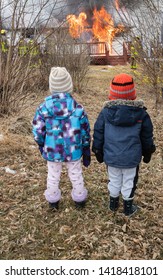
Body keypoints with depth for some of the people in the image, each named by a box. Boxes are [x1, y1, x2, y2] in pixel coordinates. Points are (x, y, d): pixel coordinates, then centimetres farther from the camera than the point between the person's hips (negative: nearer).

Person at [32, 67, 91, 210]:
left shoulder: (43, 107, -14)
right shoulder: (77, 107, -14)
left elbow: (37, 131, -8)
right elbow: (85, 131, -7)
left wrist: (42, 145, 12)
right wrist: (86, 150, 6)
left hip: (52, 151, 1)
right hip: (73, 151, 0)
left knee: (53, 177, 21)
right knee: (76, 175, 20)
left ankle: (53, 201, 39)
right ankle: (80, 200, 38)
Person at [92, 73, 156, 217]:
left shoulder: (106, 112, -11)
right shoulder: (141, 113, -10)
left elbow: (98, 134, -2)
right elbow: (147, 137, 0)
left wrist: (98, 152, 12)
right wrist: (147, 153, 16)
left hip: (111, 156, 1)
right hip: (131, 157, -1)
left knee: (114, 180, 21)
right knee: (129, 182, 16)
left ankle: (113, 204, 40)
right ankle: (128, 208, 33)